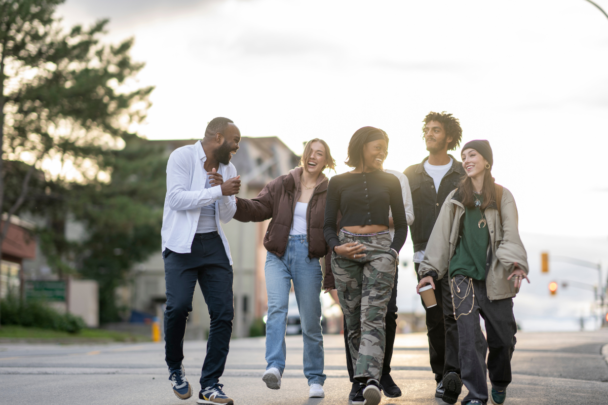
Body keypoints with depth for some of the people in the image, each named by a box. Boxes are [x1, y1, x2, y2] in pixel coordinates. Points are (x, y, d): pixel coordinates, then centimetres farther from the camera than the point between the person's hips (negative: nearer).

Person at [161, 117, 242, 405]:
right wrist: (219, 190, -17)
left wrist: (224, 193, -7)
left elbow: (226, 217, 13)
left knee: (223, 312, -5)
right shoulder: (182, 157, -5)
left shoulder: (228, 169, 14)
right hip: (181, 245, -6)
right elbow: (177, 198, -17)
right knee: (179, 305, -22)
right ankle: (175, 367, 4)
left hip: (213, 245, 6)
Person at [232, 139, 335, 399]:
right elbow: (259, 208, 4)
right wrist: (234, 202, -15)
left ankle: (315, 379, 15)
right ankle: (274, 368, -31)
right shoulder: (282, 185, 8)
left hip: (308, 257, 0)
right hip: (278, 254, 1)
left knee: (311, 321, 3)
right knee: (277, 307, -21)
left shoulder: (329, 192, 5)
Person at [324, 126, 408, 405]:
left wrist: (393, 252, -2)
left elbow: (401, 225, 15)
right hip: (346, 253, 1)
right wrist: (336, 247, -9)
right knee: (353, 322, 0)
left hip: (380, 249, -1)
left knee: (373, 316, -17)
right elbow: (328, 225, 10)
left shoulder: (390, 182, 13)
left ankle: (370, 379, -30)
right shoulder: (339, 183, 10)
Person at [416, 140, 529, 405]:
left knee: (503, 335, 4)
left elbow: (511, 233, -1)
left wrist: (516, 263, -17)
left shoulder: (502, 196, 8)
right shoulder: (455, 198, 13)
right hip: (463, 275, 0)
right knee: (469, 334, -12)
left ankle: (500, 383, 30)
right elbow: (441, 235, 13)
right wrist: (430, 270, 5)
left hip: (495, 276, 0)